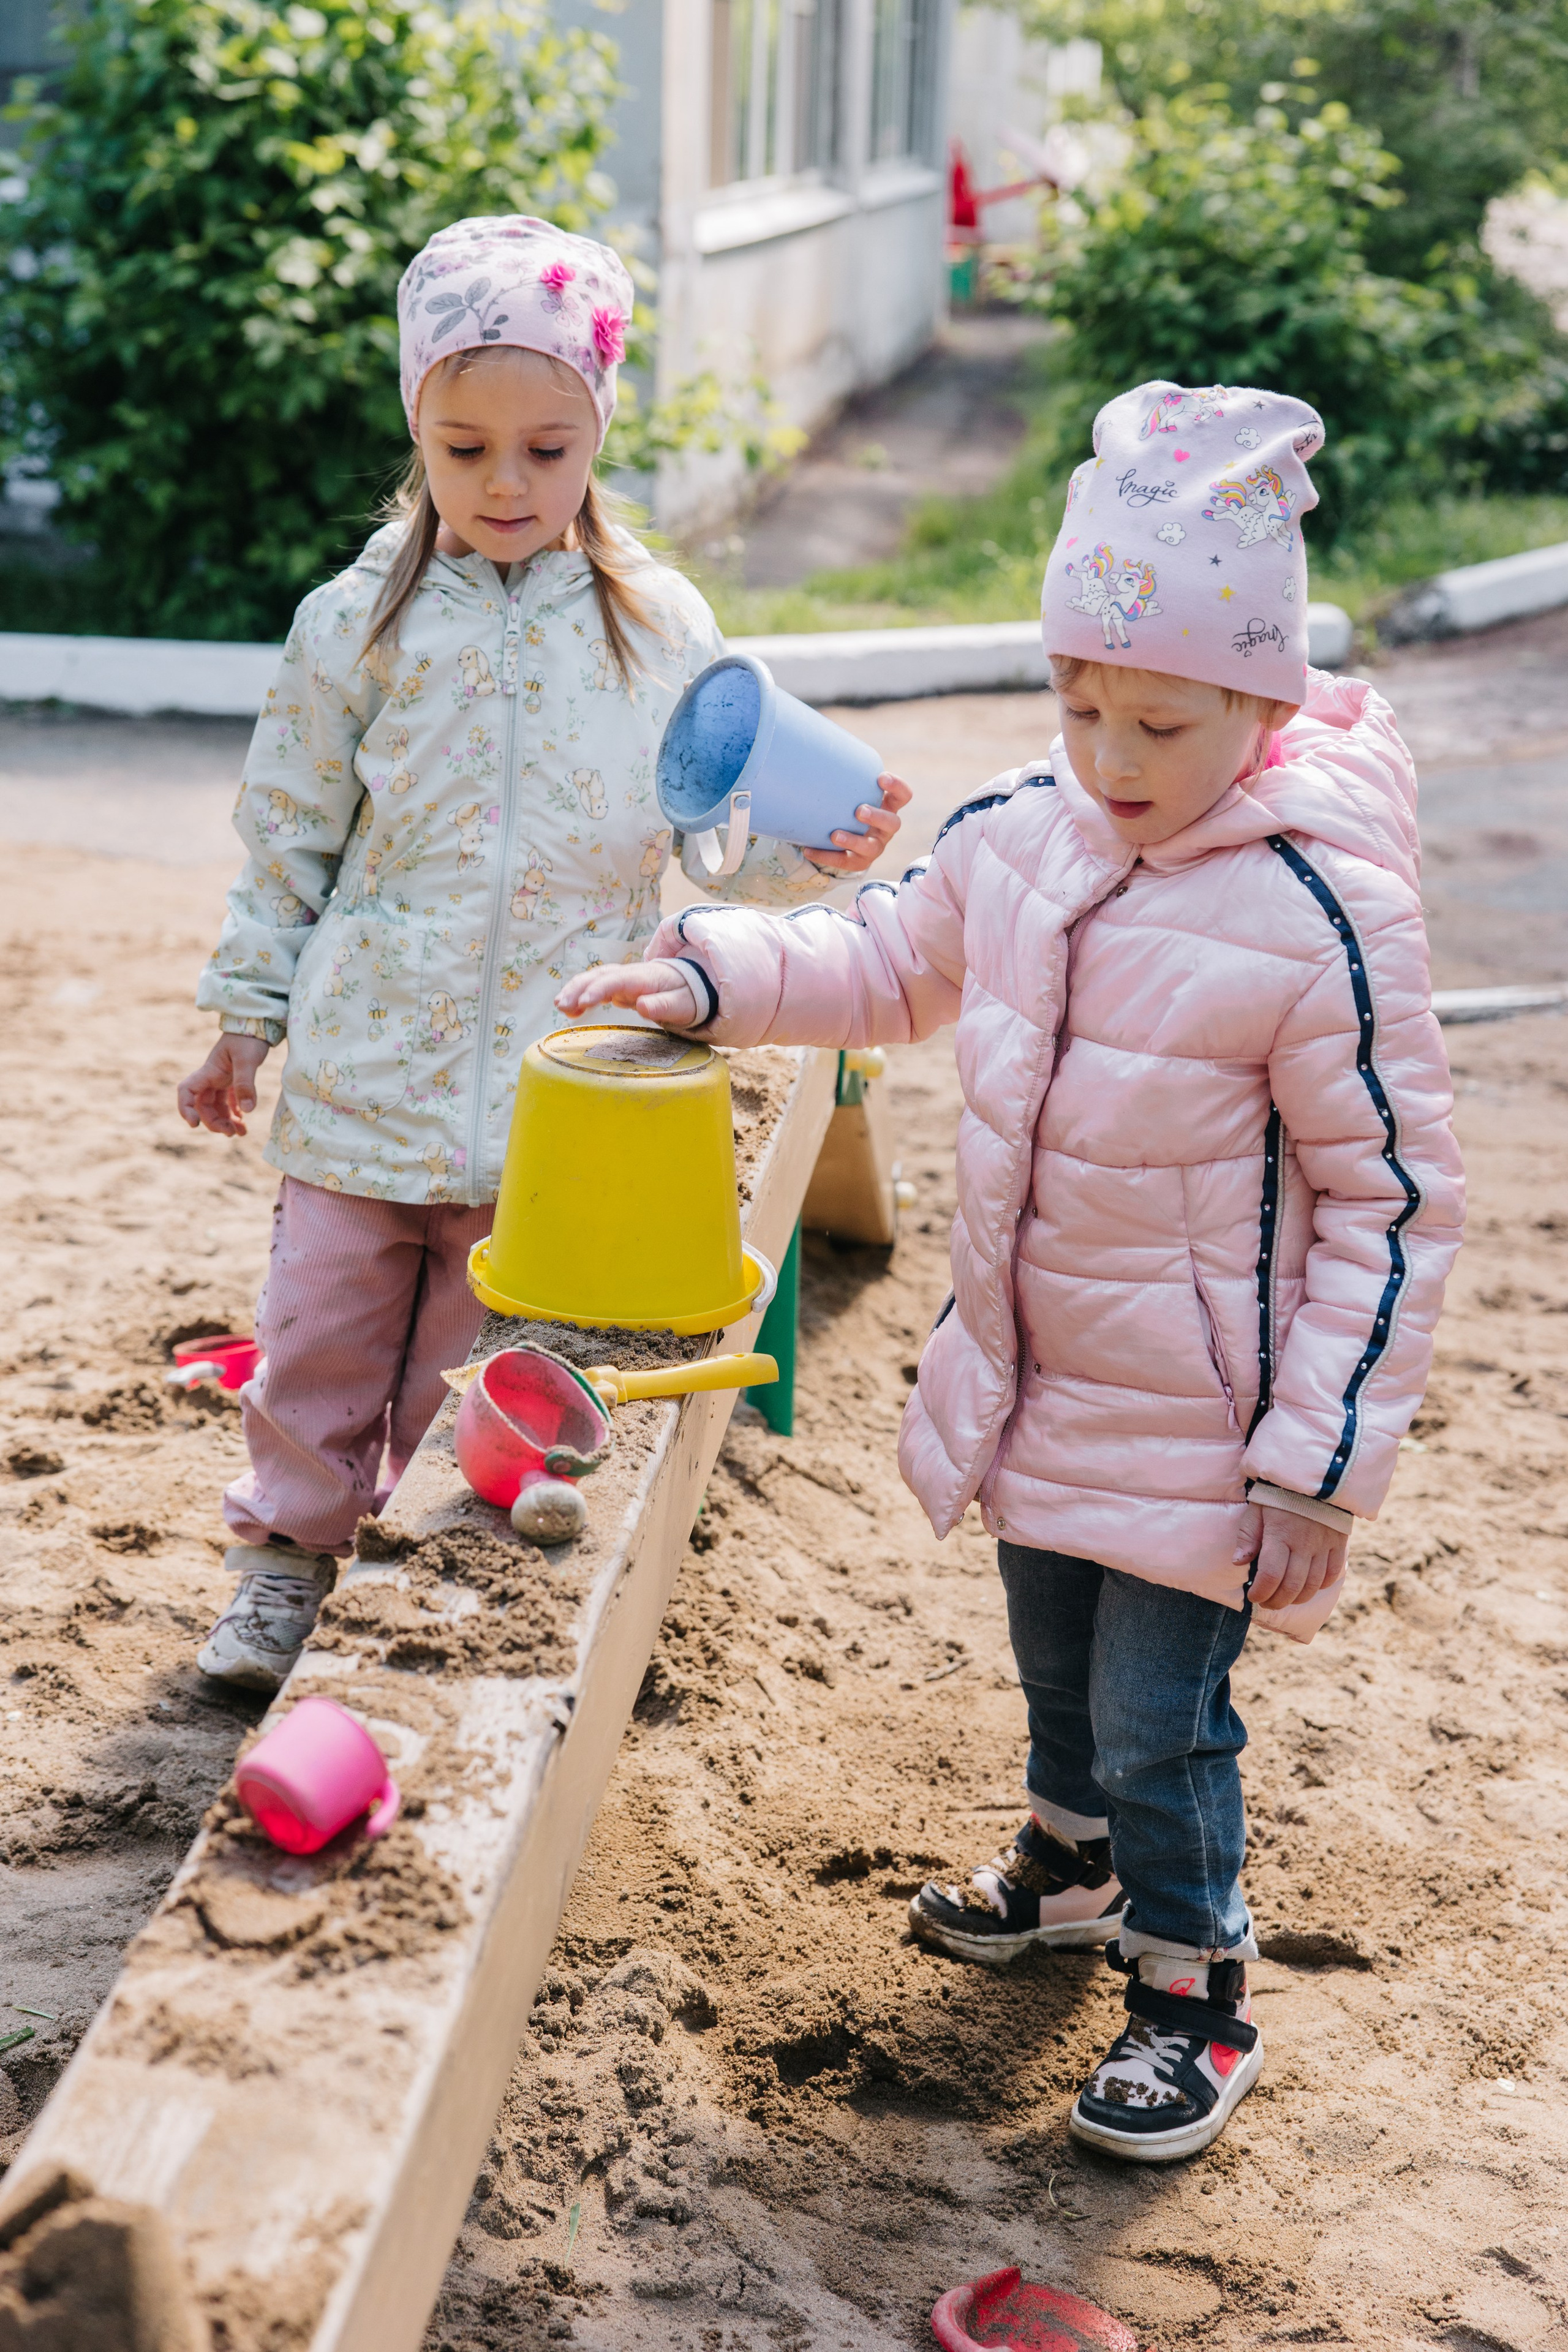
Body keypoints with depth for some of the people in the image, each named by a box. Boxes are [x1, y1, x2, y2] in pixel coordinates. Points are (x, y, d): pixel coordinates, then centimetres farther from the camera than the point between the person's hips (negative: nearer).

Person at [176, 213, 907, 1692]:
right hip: (366, 1060, 0)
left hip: (554, 1076, 0)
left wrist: (818, 850, -18)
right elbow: (289, 836, 7)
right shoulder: (358, 625, -1)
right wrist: (246, 1017, 9)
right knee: (321, 1332, 8)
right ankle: (291, 1555, 29)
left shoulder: (660, 628, -1)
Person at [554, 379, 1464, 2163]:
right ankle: (1075, 1858, 53)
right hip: (1028, 1383, 6)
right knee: (1054, 1656, 26)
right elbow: (891, 962, 13)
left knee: (1157, 1712, 4)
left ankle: (1195, 1983, 29)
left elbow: (1394, 1200, -18)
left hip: (1196, 1422, -6)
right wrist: (709, 976, -3)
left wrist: (1321, 1463, -18)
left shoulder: (1319, 919, -25)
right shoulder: (1016, 835, -7)